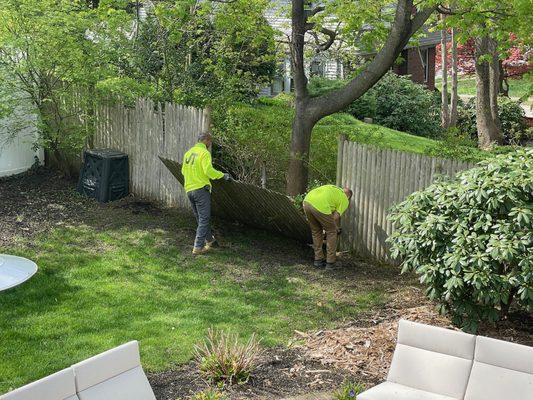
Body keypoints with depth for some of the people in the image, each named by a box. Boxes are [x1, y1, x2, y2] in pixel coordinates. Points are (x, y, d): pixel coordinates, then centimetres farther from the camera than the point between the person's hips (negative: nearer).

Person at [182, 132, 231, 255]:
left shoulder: (188, 153, 13)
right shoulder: (204, 153, -11)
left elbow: (183, 170, 18)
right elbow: (208, 170, -22)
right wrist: (223, 175, -12)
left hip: (189, 189, 8)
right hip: (201, 189, -8)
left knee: (200, 218, 19)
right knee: (204, 218, -3)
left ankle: (210, 240, 32)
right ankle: (198, 247, -6)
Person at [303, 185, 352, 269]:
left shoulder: (334, 189, 34)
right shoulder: (345, 200, 16)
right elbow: (335, 217, 6)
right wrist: (336, 229, 25)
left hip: (307, 201, 6)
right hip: (320, 206, -6)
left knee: (316, 232, 24)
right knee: (331, 232, 15)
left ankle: (318, 260, 29)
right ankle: (330, 262, 18)